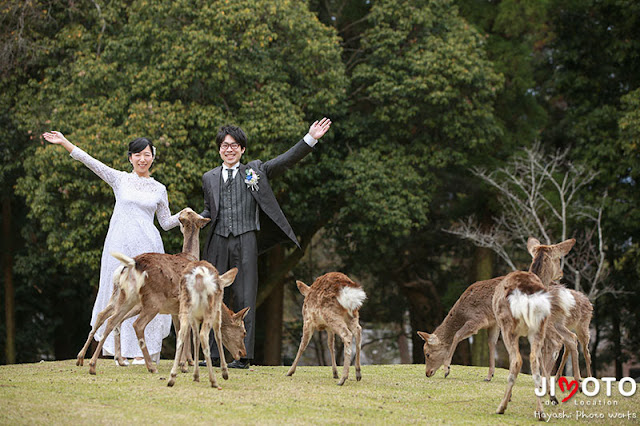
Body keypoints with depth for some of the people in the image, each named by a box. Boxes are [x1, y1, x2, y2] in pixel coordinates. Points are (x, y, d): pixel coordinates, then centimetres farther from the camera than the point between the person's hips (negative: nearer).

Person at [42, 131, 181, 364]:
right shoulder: (120, 179, 7)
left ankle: (143, 350, 4)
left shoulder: (159, 189, 11)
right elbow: (90, 162, 0)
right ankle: (118, 347, 12)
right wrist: (64, 142, -7)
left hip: (147, 246, 1)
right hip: (120, 245, 0)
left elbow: (166, 223, 17)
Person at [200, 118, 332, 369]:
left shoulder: (255, 171, 10)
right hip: (218, 242, 2)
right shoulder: (209, 178, 17)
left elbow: (286, 160, 3)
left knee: (244, 298, -3)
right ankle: (212, 354, 10)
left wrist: (310, 139, -7)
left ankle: (244, 356, -2)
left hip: (245, 242, -2)